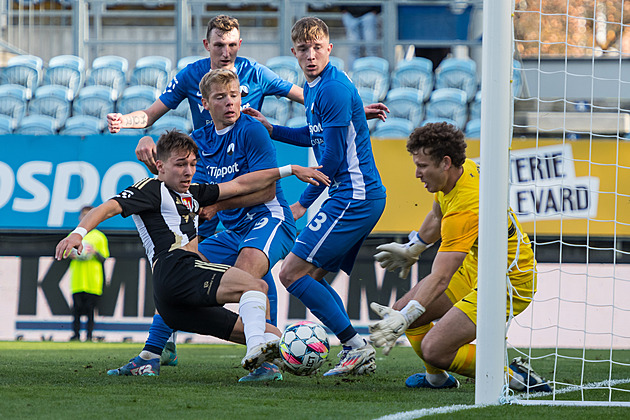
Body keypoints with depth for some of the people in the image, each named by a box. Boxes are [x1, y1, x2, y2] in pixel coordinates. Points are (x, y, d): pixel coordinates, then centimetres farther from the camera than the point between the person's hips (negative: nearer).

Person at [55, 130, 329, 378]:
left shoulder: (192, 194, 34)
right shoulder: (152, 189, 9)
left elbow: (240, 185, 36)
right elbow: (109, 208, -6)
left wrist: (289, 170, 33)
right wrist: (79, 232, -25)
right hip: (175, 271, -9)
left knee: (273, 336, 2)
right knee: (255, 286, -31)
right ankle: (256, 347, -55)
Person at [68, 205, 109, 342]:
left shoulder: (99, 237, 8)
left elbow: (103, 258, 7)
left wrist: (95, 252, -12)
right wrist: (71, 255, -7)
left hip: (93, 279, -1)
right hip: (77, 278, 1)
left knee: (90, 309, -4)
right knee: (77, 307, -5)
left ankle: (89, 334, 1)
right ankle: (76, 334, 0)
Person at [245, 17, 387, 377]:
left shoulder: (333, 88, -15)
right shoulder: (313, 88, 16)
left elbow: (333, 157, -16)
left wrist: (304, 204, -5)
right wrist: (270, 129, 23)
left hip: (354, 195, -10)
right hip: (361, 197, 10)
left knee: (293, 273, -11)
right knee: (312, 278, 13)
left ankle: (357, 347, -12)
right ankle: (359, 355, 10)